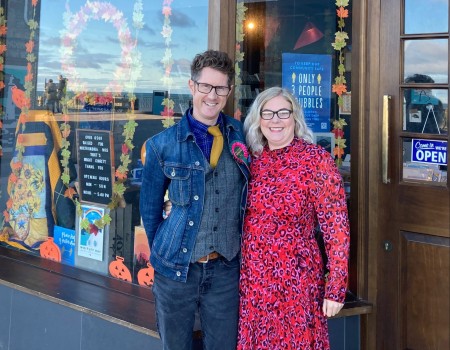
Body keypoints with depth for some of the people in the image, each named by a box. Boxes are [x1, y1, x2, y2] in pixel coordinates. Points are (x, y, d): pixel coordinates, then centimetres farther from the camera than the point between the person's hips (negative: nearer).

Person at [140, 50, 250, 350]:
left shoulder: (242, 136, 2)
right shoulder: (163, 145, -4)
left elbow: (252, 196, 12)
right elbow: (150, 207, 6)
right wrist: (162, 252, 9)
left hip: (225, 269, 1)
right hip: (177, 268, -1)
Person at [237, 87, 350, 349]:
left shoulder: (317, 160, -11)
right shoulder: (251, 158, 3)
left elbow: (336, 228, -12)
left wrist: (336, 288, -14)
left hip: (296, 278, -4)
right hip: (252, 277, 4)